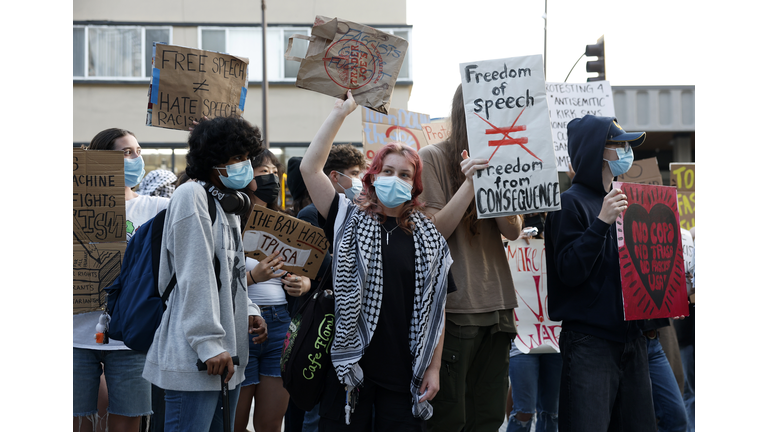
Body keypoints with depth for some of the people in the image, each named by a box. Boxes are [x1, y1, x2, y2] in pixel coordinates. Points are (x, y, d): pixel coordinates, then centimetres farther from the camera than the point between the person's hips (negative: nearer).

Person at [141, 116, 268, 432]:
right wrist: (209, 344, -21)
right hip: (195, 358, -10)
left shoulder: (228, 205, 20)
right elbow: (195, 277, -17)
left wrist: (249, 311, 7)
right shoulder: (192, 196, -10)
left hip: (226, 356, 10)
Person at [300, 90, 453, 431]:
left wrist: (433, 368, 2)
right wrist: (341, 111, -7)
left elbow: (436, 308, 7)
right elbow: (309, 168, -7)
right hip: (351, 366, -1)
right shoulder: (350, 223, 4)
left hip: (403, 374, 1)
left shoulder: (429, 240, 7)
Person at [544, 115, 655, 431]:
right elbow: (569, 272, -16)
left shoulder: (620, 202, 15)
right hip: (589, 342, -7)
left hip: (631, 337, 8)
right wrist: (602, 222, -22)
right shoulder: (570, 203, -7)